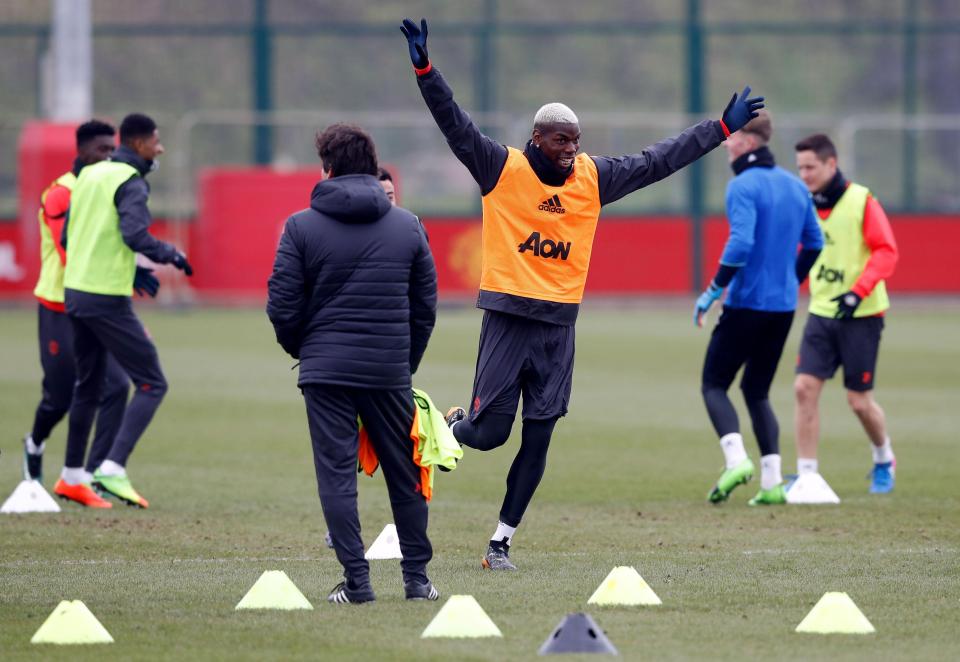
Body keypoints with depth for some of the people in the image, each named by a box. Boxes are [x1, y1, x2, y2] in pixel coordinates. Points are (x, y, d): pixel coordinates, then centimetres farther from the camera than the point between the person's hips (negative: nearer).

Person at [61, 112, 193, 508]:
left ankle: (73, 474, 28)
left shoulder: (90, 176, 13)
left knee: (88, 385, 22)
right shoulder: (131, 182, -12)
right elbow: (135, 234, -27)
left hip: (75, 293, 9)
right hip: (108, 300, -9)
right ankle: (113, 469, -16)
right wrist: (170, 254, -9)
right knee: (151, 384, -4)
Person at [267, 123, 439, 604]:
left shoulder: (301, 227, -4)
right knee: (404, 474, 12)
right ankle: (416, 577, 16)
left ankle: (356, 579, -5)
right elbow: (426, 305, 7)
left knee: (337, 474, 1)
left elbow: (283, 305, -4)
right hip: (390, 372, 2)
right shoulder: (407, 226, 4)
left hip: (326, 369, -2)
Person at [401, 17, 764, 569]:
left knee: (538, 439, 3)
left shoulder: (593, 177, 8)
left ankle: (502, 539, 13)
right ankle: (451, 426, 32)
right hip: (508, 317, -4)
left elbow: (658, 162, 15)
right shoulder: (503, 169, -4)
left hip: (559, 324, 4)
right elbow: (455, 124, -13)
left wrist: (723, 129, 16)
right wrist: (425, 69, -27)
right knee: (489, 433, -5)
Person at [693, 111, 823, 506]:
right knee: (757, 391, 16)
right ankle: (771, 483, 5)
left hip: (747, 303, -7)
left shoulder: (743, 186, -14)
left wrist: (713, 291, -17)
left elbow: (741, 244, -24)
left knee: (714, 384, 4)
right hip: (784, 306, 7)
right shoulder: (795, 186, 11)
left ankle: (736, 459, -18)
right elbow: (814, 244, 17)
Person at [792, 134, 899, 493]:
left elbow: (886, 251, -13)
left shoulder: (861, 200, -10)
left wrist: (858, 292, -22)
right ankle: (806, 474, -4)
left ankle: (884, 460, 29)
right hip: (821, 313, 4)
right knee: (805, 387, -9)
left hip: (861, 316, -4)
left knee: (859, 400, 1)